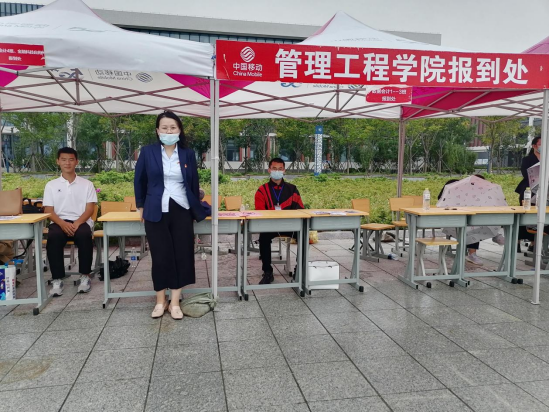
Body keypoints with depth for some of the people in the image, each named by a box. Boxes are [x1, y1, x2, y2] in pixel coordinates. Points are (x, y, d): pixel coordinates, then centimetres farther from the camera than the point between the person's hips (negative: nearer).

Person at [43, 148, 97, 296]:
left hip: (81, 222, -1)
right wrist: (63, 224, -17)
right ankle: (57, 279, -25)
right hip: (59, 222, 1)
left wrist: (77, 223, -17)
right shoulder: (51, 185, 11)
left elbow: (90, 209, 1)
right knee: (53, 237, -34)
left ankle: (85, 276, -22)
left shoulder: (87, 184, 9)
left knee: (85, 235, -35)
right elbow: (48, 211, 3)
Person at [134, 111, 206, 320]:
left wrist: (196, 209, 14)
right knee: (160, 256, 2)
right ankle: (161, 301, 18)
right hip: (156, 212, -1)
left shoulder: (188, 154, 4)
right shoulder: (147, 152, 0)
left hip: (181, 211, 1)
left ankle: (175, 303, 12)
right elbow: (139, 180, 10)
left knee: (181, 255, 1)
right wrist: (141, 205, 14)